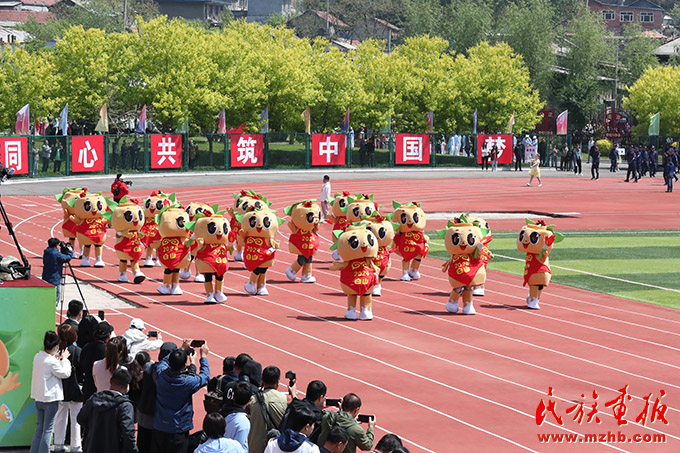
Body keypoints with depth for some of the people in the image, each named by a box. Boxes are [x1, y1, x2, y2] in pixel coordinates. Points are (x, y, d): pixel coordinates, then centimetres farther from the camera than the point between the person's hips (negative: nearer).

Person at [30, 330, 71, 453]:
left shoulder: (37, 357, 3)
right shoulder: (51, 361, -20)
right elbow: (65, 373, -10)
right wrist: (64, 359, 1)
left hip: (38, 397, 8)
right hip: (50, 398, -8)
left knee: (40, 427, 17)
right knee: (48, 429, 0)